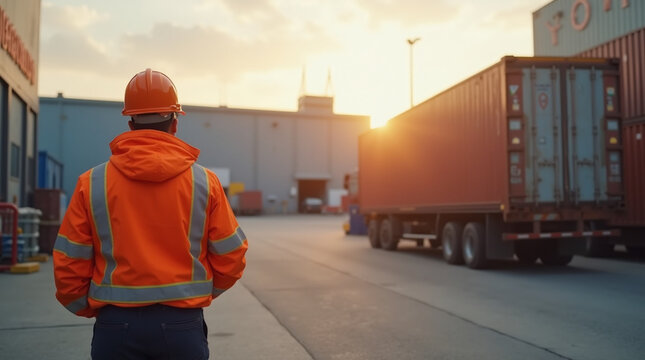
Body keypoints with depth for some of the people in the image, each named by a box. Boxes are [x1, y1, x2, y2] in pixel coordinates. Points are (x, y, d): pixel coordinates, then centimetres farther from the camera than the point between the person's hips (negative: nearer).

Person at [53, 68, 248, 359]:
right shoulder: (204, 182, -5)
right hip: (183, 325, 0)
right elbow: (231, 258, -1)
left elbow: (68, 267, -3)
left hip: (115, 326, 1)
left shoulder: (92, 183, -4)